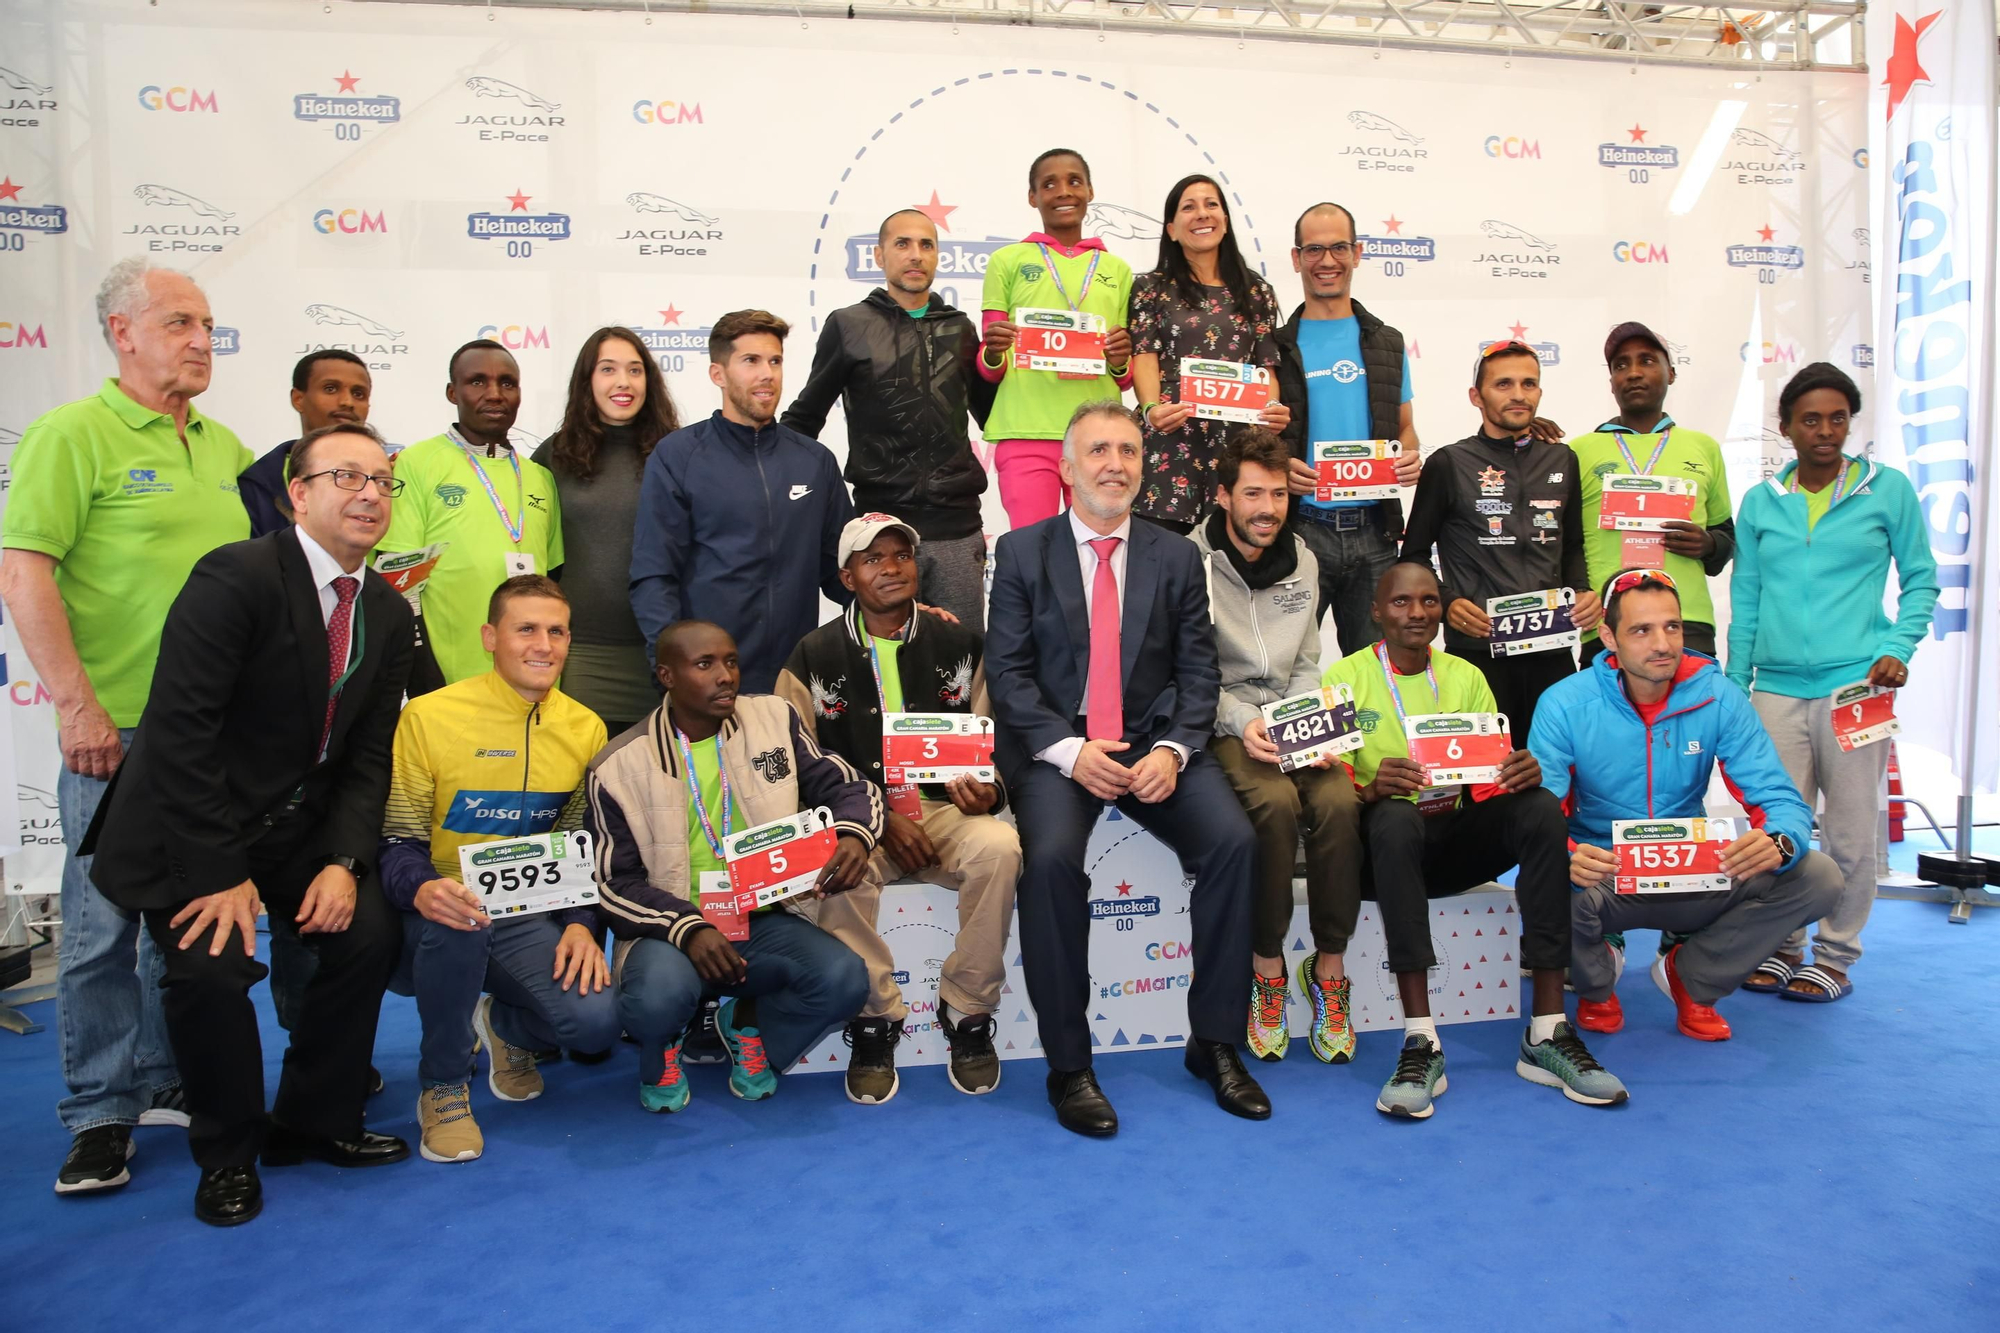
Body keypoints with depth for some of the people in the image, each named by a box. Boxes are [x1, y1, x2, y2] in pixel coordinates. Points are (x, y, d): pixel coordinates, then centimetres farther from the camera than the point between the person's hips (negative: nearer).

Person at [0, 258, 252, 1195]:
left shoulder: (223, 446, 13)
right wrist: (76, 704, -17)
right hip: (119, 728, -6)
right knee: (103, 924, 1)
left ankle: (167, 1082, 28)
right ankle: (101, 1116, 14)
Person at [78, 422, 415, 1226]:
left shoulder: (388, 614, 2)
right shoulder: (236, 577, -19)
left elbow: (368, 757, 2)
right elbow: (179, 732, -24)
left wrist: (343, 861, -13)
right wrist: (221, 874, -23)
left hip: (302, 823, 6)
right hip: (187, 826, -6)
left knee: (367, 934, -11)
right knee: (211, 965, -22)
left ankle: (314, 1122, 14)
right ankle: (227, 1154, 6)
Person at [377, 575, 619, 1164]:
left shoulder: (587, 729, 3)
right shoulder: (429, 716, -9)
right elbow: (396, 842, -8)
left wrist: (580, 923, -9)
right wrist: (422, 888, -31)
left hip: (528, 923, 3)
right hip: (434, 923, -3)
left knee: (596, 1021, -22)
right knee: (455, 917, -39)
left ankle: (505, 1026, 18)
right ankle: (443, 1087, -9)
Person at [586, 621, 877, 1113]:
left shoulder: (775, 719, 3)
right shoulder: (621, 766, -4)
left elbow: (847, 785, 6)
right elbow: (614, 883, -4)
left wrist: (854, 835, -19)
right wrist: (688, 929, -22)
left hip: (766, 921, 2)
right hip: (672, 931, -2)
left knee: (844, 979, -26)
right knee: (659, 996, -35)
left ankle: (748, 1021, 10)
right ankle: (662, 1052, 7)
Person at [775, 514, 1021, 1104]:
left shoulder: (958, 646, 9)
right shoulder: (814, 656, 5)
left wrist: (986, 790, -13)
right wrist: (878, 820, -13)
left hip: (944, 809, 1)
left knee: (999, 847, -31)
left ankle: (968, 1015, -11)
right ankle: (873, 1020, -13)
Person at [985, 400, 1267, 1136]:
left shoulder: (1176, 557, 9)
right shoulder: (1021, 552, 4)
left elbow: (1197, 673, 5)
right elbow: (1007, 672, -3)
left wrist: (1172, 750, -13)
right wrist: (1070, 751, -16)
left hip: (1154, 743, 2)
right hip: (1054, 747, -2)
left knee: (1233, 840, -21)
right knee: (1052, 856, -30)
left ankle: (1214, 1042, -4)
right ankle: (1067, 1064, -13)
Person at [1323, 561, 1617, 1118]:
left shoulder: (1466, 677, 13)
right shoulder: (1347, 677, 2)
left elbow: (1489, 784, 6)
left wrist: (1520, 774, -18)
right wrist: (1372, 789, -29)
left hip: (1455, 841, 4)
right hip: (1386, 842, -3)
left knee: (1541, 807, -24)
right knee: (1395, 816, -37)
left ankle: (1547, 1034, -25)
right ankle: (1420, 1044, -37)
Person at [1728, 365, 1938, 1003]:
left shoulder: (1888, 490, 4)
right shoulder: (1760, 502, 10)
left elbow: (1920, 580, 8)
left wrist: (1897, 650, -7)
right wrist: (1735, 685, 11)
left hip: (1855, 686, -2)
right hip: (1776, 688, 2)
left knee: (1851, 832, 2)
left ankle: (1836, 955, 17)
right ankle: (1783, 947, 19)